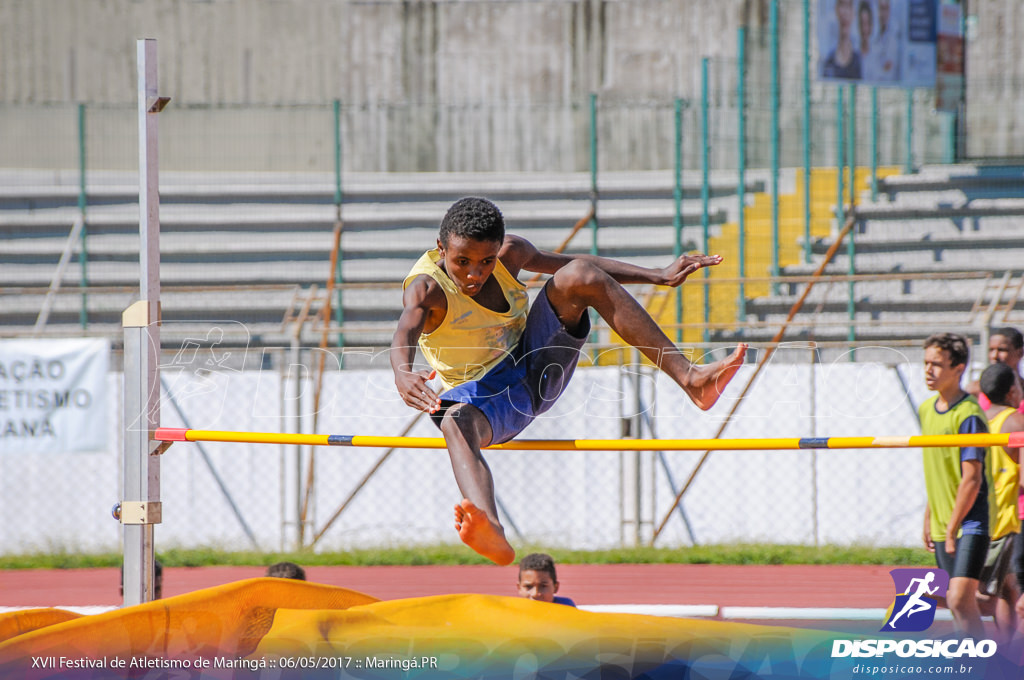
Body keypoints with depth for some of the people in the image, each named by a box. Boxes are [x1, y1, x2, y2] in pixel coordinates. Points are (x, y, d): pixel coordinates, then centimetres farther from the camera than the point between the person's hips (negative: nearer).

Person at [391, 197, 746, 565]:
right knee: (455, 421, -42)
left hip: (536, 364, 5)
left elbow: (577, 264, 10)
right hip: (485, 393, -5)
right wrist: (402, 374, -67)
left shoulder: (509, 253, -6)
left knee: (579, 275, -17)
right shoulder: (426, 288, -23)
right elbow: (405, 331, -44)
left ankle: (690, 378, -24)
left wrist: (661, 276, 9)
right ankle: (491, 531, -72)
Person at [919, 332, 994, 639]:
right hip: (944, 525, 8)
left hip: (971, 522, -8)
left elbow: (972, 480, -18)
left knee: (960, 599, -18)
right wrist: (928, 518, 18)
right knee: (955, 600, 10)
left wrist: (952, 531, -16)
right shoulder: (927, 409, 10)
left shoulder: (969, 415, -16)